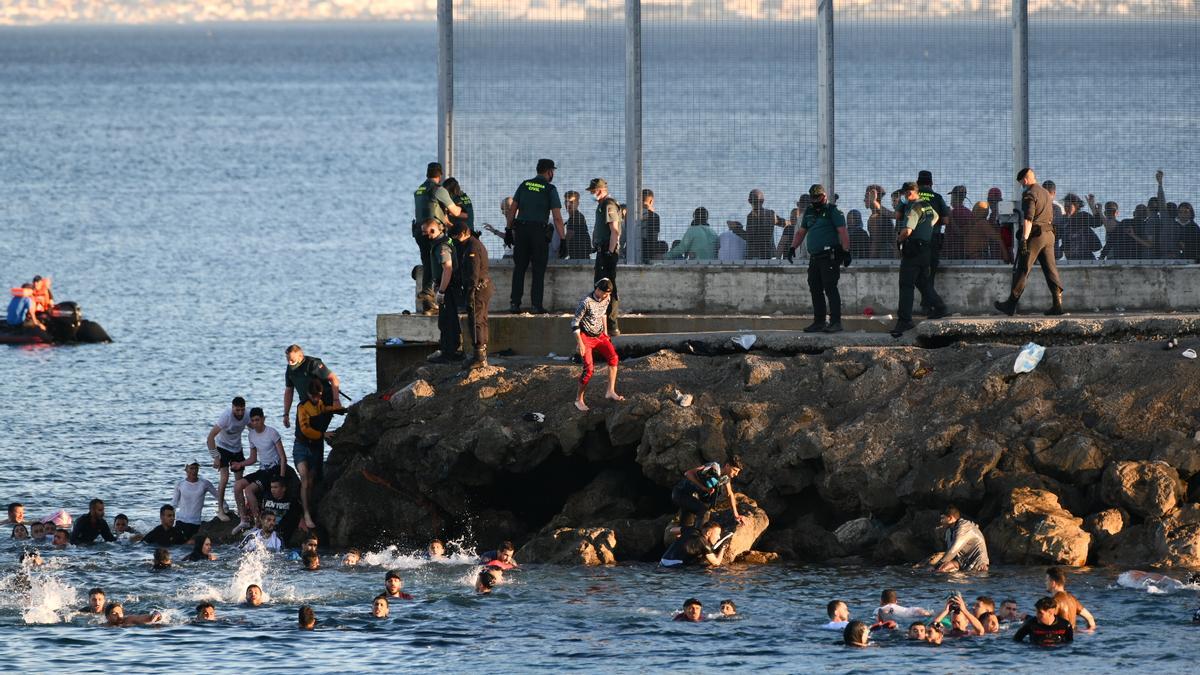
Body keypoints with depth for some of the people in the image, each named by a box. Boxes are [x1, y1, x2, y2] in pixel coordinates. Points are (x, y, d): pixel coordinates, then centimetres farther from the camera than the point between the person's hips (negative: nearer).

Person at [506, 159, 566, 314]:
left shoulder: (524, 185, 10)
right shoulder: (550, 189, -2)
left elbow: (512, 210, 9)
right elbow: (557, 218, -7)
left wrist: (509, 230, 15)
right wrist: (563, 240, -5)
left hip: (521, 231, 3)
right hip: (539, 230, -3)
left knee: (519, 268, 10)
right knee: (538, 270, 3)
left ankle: (515, 303, 6)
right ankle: (537, 305, 0)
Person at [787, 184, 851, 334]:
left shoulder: (833, 212, -4)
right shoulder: (809, 213, 19)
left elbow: (843, 232, -10)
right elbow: (801, 232, 25)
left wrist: (846, 252, -17)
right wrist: (793, 247, 13)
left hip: (830, 258, -8)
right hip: (814, 258, 8)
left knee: (830, 289, -12)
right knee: (815, 290, 7)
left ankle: (835, 322, -13)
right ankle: (819, 322, 14)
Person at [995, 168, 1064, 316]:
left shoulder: (1030, 194, -10)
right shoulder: (1046, 193, 18)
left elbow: (1028, 218, -21)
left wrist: (1024, 239, -26)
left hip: (1034, 236, -8)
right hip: (1049, 235, 8)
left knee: (1022, 270, -2)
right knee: (1050, 269, 4)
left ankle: (1011, 305, 3)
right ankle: (1057, 303, -5)